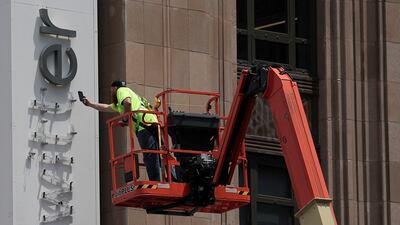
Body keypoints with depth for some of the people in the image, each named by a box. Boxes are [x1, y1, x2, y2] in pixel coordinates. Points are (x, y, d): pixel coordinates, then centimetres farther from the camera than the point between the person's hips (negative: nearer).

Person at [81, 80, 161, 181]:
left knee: (149, 157, -15)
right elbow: (106, 107, 51)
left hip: (145, 125, -9)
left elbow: (127, 102, -14)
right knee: (154, 158, 4)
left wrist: (125, 119, -4)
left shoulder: (121, 90, 9)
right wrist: (90, 104, 59)